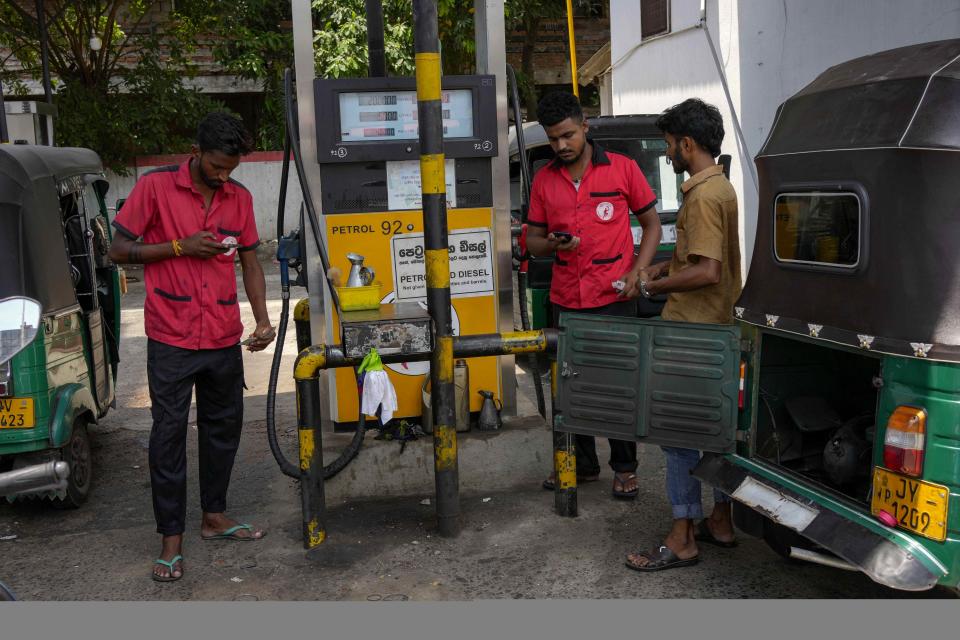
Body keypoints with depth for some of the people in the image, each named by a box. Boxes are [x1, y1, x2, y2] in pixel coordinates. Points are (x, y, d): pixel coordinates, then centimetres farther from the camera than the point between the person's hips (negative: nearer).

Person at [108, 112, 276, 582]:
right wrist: (180, 247, -15)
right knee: (169, 433, 1)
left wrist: (262, 320, 1)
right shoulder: (156, 186, -6)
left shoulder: (240, 197, 7)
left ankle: (214, 516, 31)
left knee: (224, 425, 14)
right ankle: (172, 538, 11)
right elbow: (119, 250, -3)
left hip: (224, 337, 5)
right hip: (172, 337, -4)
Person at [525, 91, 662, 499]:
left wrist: (637, 272, -7)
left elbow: (651, 223, 6)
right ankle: (583, 465, 24)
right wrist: (551, 245, -12)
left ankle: (624, 468, 19)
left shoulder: (622, 169, 0)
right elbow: (533, 240, 12)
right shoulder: (544, 180, 8)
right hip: (566, 301, 3)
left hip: (614, 298, -3)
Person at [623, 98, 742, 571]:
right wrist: (666, 267, 15)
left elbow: (706, 271, -25)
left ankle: (682, 540, 3)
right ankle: (720, 521, 26)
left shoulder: (703, 196, -19)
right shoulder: (720, 187, 14)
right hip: (715, 326, 11)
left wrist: (651, 286, -14)